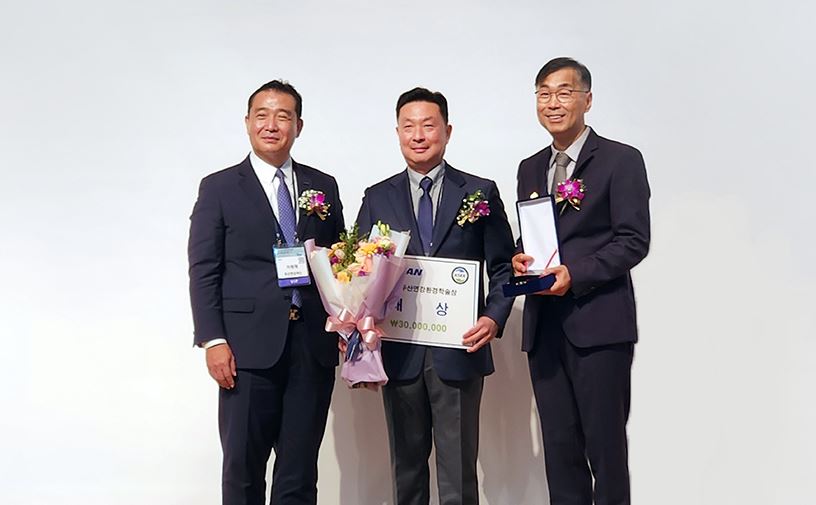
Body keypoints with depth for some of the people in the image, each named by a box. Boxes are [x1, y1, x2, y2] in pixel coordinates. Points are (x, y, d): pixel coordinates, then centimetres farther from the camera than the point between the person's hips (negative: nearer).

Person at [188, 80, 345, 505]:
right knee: (243, 470, 6)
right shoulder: (219, 188, 4)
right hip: (249, 347, -2)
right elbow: (203, 271, -1)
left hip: (314, 346, 3)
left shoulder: (323, 186, 12)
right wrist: (213, 341, -11)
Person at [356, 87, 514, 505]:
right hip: (399, 352, 2)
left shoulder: (481, 192, 3)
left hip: (459, 349, -2)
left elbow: (503, 267, 5)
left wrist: (494, 318, -11)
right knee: (406, 467, 14)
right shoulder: (377, 198, 8)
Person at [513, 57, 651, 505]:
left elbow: (634, 240, -8)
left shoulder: (621, 160, -2)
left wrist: (575, 274, -19)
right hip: (543, 326, 6)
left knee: (605, 445, 2)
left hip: (598, 323, -5)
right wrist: (519, 258, -2)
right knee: (559, 447, 10)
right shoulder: (530, 168, 17)